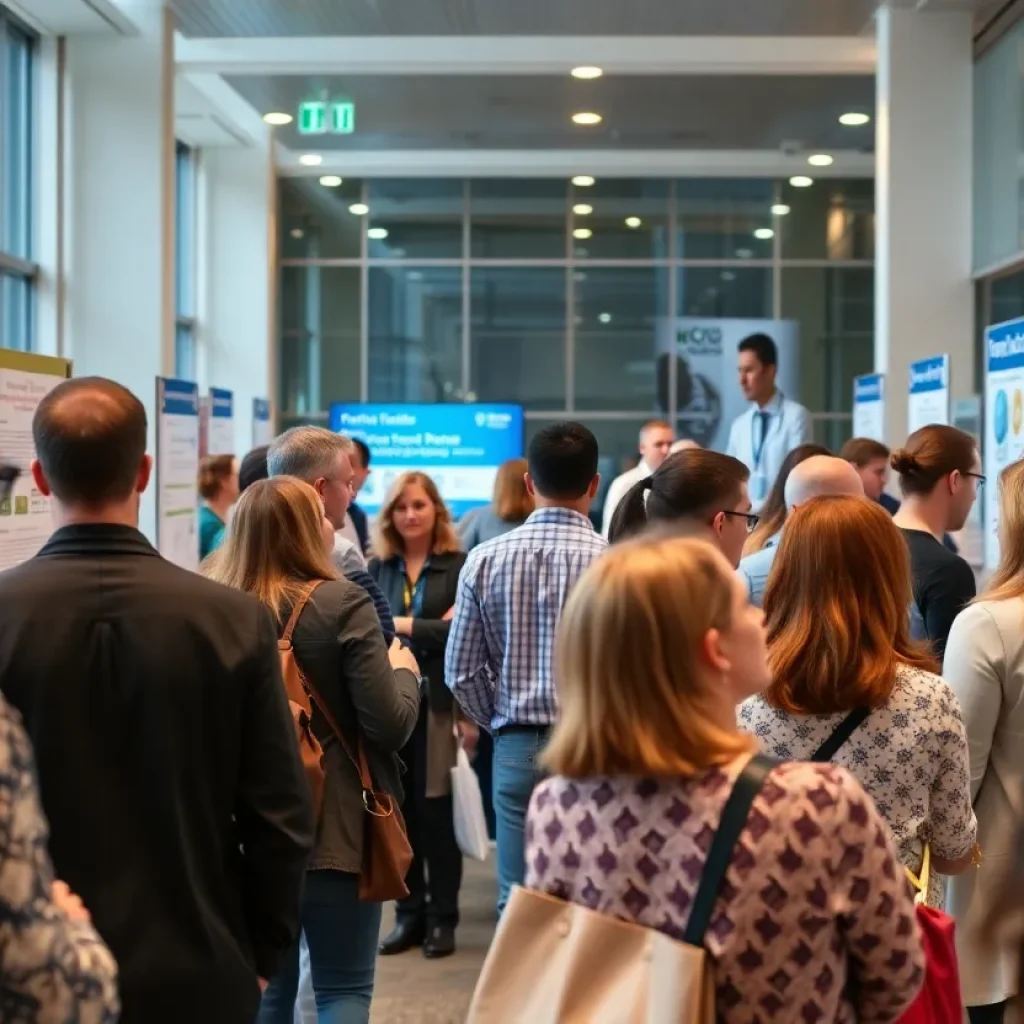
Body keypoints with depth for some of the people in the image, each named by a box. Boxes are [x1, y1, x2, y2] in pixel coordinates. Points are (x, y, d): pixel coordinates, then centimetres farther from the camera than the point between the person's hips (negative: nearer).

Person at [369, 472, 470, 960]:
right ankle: (408, 913, 16)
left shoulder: (459, 567, -3)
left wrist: (402, 625, -10)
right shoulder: (377, 568, 8)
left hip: (438, 704, -3)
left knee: (436, 812, 2)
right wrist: (430, 629, -13)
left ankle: (443, 917, 12)